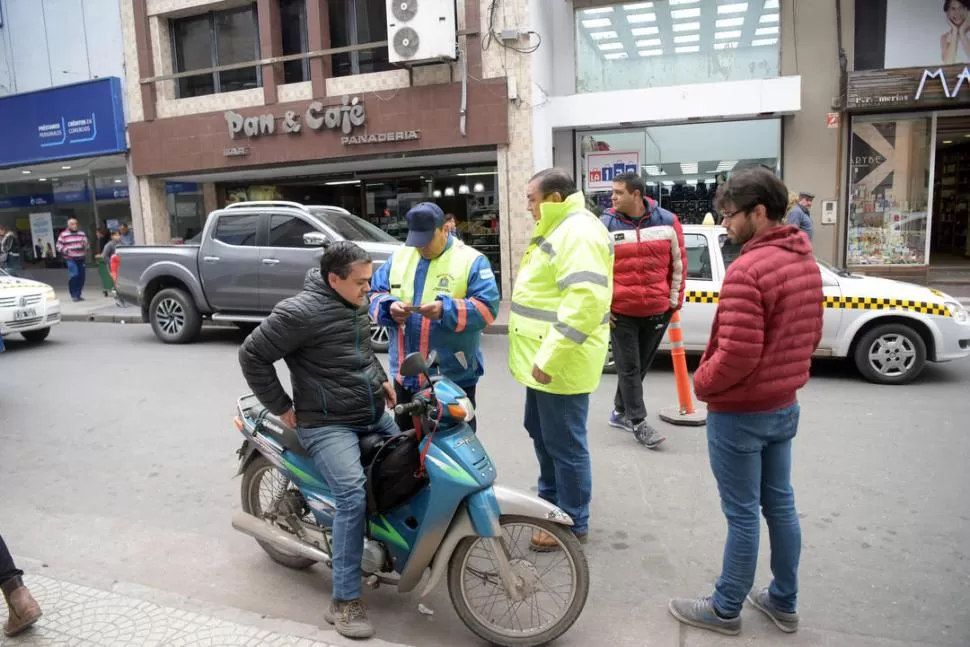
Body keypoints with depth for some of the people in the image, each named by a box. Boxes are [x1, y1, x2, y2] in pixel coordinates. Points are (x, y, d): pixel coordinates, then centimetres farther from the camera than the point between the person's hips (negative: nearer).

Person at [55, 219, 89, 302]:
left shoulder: (82, 234, 15)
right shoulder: (63, 234, 4)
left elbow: (86, 244, 18)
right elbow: (59, 246, 5)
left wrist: (85, 245, -5)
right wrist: (66, 250, -12)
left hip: (81, 258, 4)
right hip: (70, 259, -4)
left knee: (81, 277, 3)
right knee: (74, 275, -17)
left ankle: (78, 295, 16)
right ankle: (74, 295, -9)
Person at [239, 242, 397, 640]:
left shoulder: (356, 305, 8)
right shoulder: (300, 312, -19)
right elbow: (252, 355, -14)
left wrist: (381, 380, 14)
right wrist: (281, 407, -10)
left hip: (375, 415, 9)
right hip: (327, 425, -9)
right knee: (353, 498, -22)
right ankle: (344, 602, -10)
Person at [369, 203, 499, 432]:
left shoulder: (471, 260, -7)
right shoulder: (399, 256, 8)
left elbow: (487, 307, -15)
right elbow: (375, 294, 10)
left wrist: (445, 310, -29)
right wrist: (389, 307, -13)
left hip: (454, 376, -5)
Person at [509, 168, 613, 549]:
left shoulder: (578, 233, -19)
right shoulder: (559, 229, 16)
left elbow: (585, 301, -30)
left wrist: (550, 357, -30)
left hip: (560, 364, -11)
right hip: (542, 358, 11)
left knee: (565, 445, 2)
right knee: (541, 433, 23)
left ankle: (574, 523, 18)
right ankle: (550, 499, 41)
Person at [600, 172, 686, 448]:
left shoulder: (667, 221, -2)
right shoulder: (605, 225, -6)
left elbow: (678, 263, 7)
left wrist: (675, 299, 6)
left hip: (658, 309, 3)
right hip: (621, 311, -3)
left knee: (641, 365, 14)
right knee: (629, 367, 3)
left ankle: (620, 412, 32)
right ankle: (638, 422, 12)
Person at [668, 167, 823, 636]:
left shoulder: (747, 269, -25)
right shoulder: (806, 261, 5)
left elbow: (736, 355, -27)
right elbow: (810, 335, 14)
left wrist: (700, 384, -10)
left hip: (740, 413, -9)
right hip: (784, 405, 9)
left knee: (742, 514, 4)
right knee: (780, 504, 18)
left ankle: (725, 610, 22)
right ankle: (783, 603, 33)